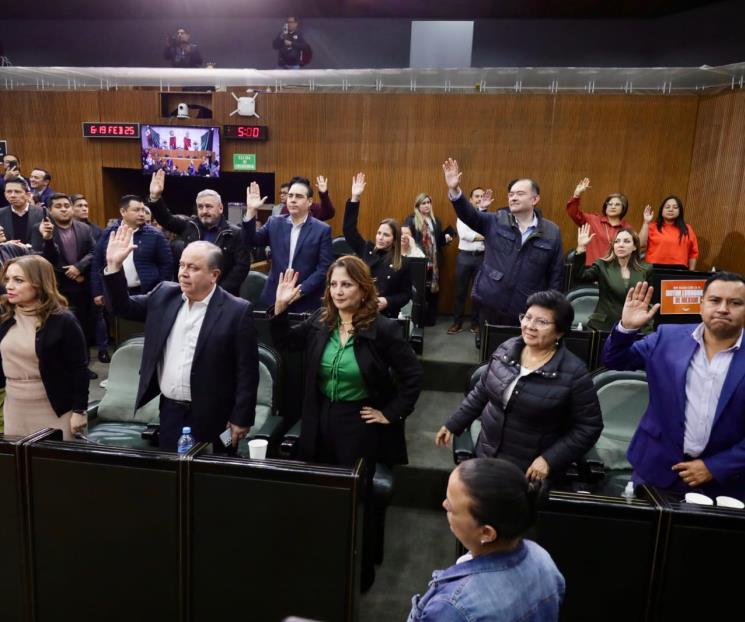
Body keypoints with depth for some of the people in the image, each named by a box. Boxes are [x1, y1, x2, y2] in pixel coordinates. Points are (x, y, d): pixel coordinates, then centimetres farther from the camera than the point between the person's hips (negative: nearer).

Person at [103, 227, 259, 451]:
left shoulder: (237, 310, -14)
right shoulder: (164, 295, 2)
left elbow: (247, 371, -13)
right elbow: (123, 306, 11)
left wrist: (241, 419, -12)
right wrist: (114, 265, -3)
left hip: (210, 416, -4)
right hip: (169, 409, 5)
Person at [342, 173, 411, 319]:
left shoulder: (402, 264, -5)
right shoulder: (366, 249, 3)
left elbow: (406, 294, 0)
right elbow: (349, 229, -4)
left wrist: (387, 302, -19)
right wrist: (355, 198, -11)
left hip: (386, 317, -2)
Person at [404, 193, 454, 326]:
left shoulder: (436, 221, 15)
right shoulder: (411, 220, -2)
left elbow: (439, 241, 18)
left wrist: (446, 237, -2)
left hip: (433, 262, 5)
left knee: (432, 290, 7)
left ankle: (430, 318, 17)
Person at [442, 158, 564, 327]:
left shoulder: (552, 232, 1)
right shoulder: (495, 222, 3)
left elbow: (556, 275, 3)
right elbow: (469, 214, -11)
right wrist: (454, 190, -27)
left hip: (528, 312, -1)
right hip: (490, 305, 1)